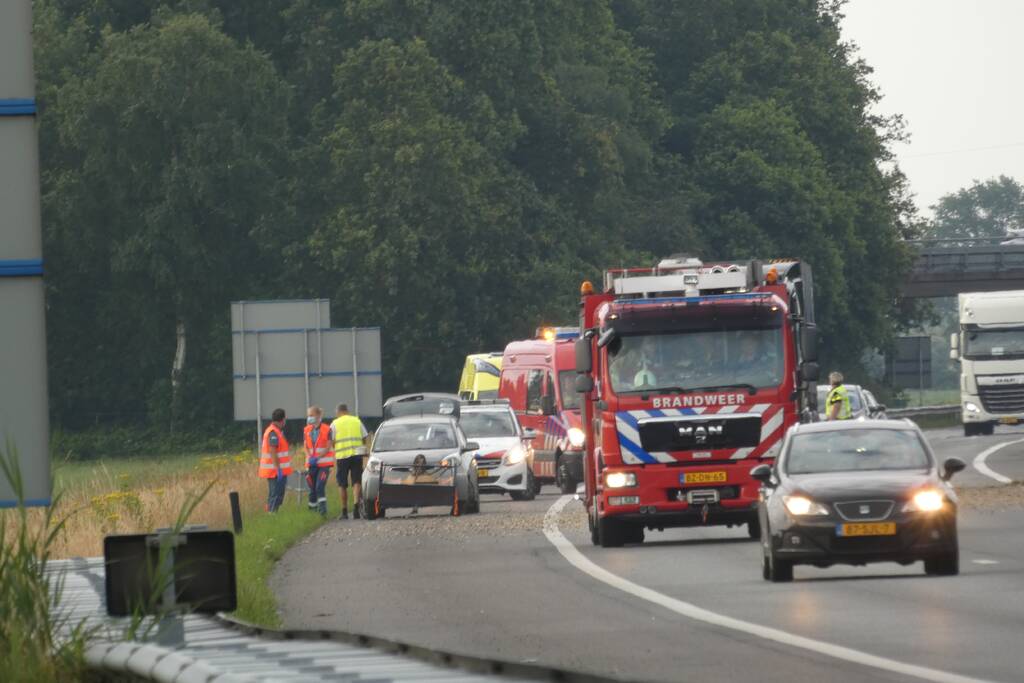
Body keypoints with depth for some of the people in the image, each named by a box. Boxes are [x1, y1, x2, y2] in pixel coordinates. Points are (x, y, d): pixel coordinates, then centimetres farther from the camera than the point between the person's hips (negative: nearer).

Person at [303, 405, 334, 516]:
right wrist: (310, 457, -11)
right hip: (312, 464, 5)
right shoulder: (307, 430, 9)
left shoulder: (326, 430, -5)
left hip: (324, 463, -5)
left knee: (320, 486, -16)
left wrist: (317, 458, -17)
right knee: (312, 487, 7)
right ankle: (313, 507, 17)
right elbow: (306, 446, 8)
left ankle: (323, 509, -16)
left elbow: (328, 448, -8)